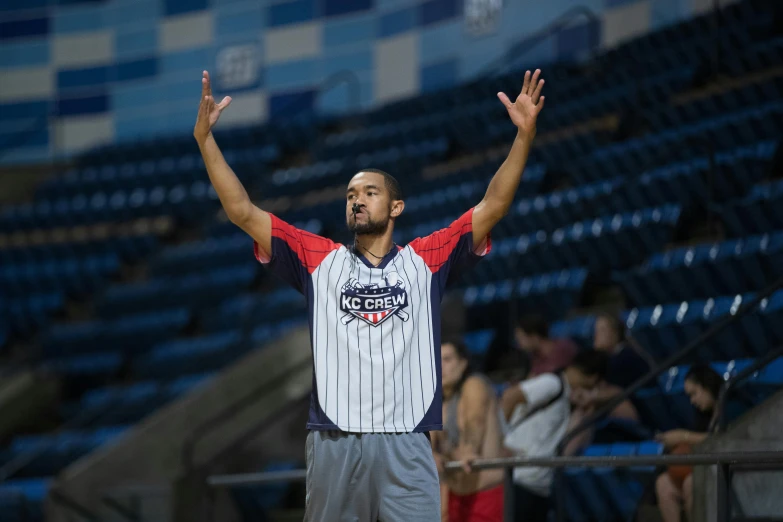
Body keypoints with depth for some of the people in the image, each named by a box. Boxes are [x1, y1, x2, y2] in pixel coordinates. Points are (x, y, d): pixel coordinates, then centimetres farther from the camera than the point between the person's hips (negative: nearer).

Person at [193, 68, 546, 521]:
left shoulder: (425, 261, 12)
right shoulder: (319, 260, 14)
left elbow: (493, 206, 6)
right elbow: (242, 211, 11)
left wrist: (525, 134, -4)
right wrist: (205, 137, 4)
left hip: (406, 446, -1)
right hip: (334, 443, 1)